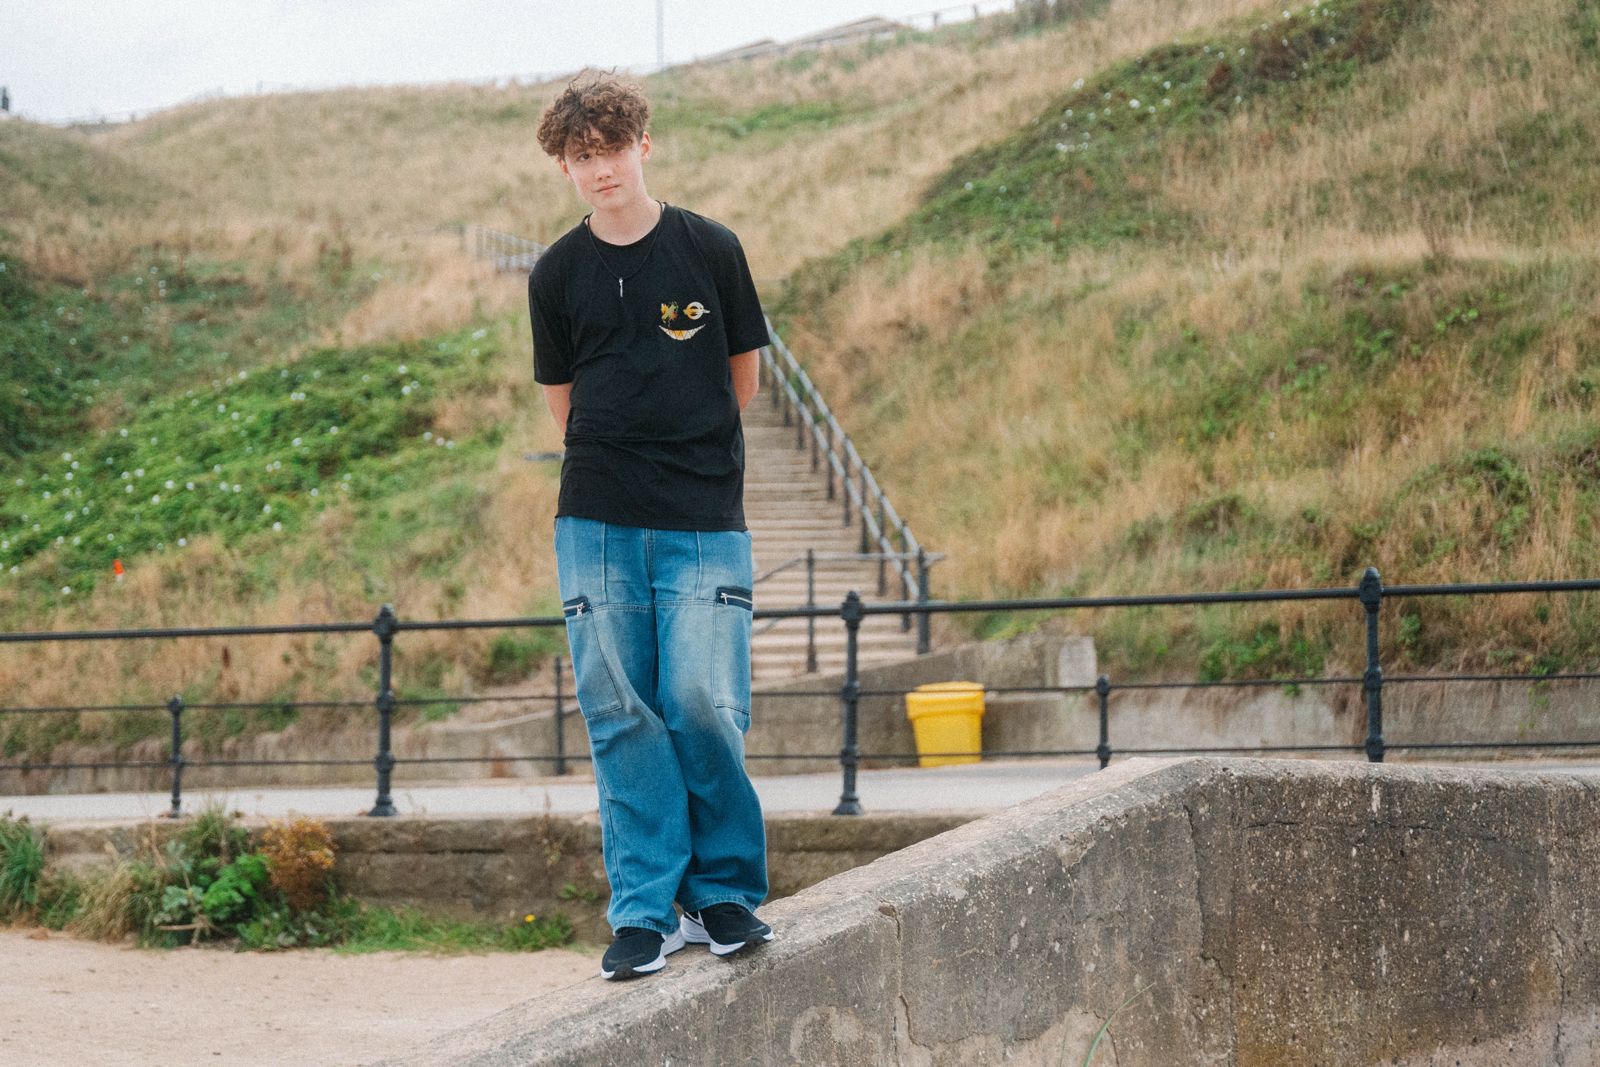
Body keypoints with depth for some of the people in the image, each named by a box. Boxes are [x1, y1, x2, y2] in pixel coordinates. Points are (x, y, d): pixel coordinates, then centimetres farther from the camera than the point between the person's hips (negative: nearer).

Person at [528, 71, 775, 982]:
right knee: (620, 712, 0)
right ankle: (646, 910, 7)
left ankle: (724, 890, 9)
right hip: (596, 523, 2)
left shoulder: (710, 250, 1)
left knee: (705, 703, -8)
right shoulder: (558, 274, 5)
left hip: (704, 521, -2)